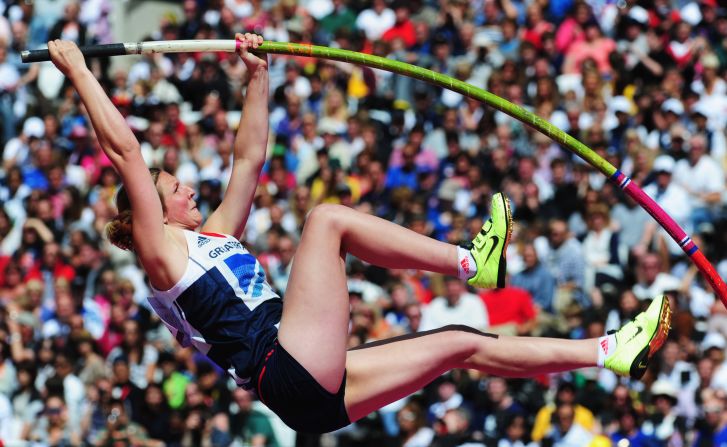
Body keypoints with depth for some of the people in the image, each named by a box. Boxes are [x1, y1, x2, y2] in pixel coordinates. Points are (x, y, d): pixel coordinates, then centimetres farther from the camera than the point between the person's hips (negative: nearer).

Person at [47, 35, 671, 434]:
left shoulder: (215, 236, 30)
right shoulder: (162, 251, 5)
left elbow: (249, 159, 33)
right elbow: (124, 151, -3)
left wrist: (257, 75, 29)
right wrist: (80, 75, -4)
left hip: (319, 390, 9)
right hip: (289, 370, -9)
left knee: (463, 344, 6)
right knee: (326, 218, -14)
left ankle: (611, 353, 5)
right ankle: (473, 263, -15)